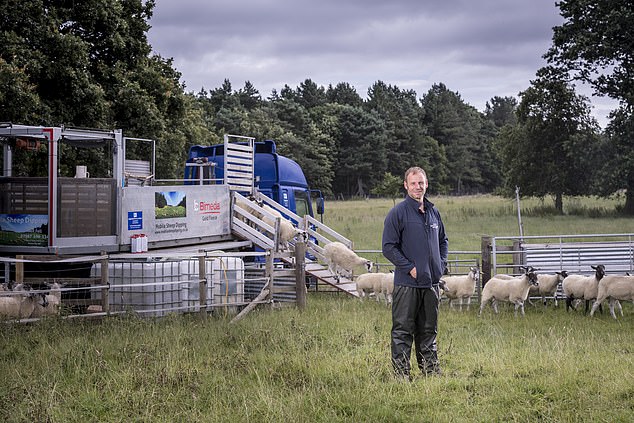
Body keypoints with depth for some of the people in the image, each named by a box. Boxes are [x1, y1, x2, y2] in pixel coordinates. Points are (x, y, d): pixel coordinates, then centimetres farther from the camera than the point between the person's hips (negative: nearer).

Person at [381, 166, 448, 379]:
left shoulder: (433, 212, 12)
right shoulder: (398, 213, -8)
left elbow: (443, 240, 25)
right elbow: (388, 247, -11)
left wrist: (441, 264, 10)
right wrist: (410, 268, -15)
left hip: (431, 282, 6)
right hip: (407, 283, -6)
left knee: (428, 330, 14)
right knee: (402, 331, -2)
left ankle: (431, 370, 22)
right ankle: (401, 374, 2)